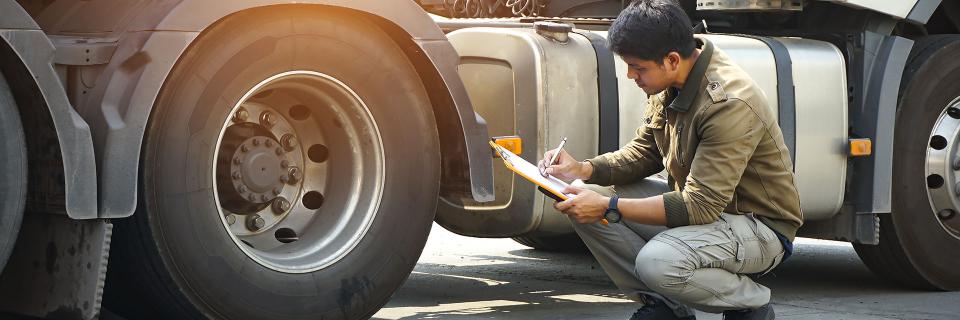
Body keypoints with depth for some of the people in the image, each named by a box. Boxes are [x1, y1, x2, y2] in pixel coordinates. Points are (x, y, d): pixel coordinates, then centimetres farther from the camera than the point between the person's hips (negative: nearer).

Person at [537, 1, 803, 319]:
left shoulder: (728, 103, -30)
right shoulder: (669, 83, -4)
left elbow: (699, 207, -31)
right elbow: (645, 152, 10)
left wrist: (609, 207, -30)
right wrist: (582, 169, -8)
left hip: (760, 226, -9)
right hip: (700, 203, 9)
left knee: (657, 262, -35)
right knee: (588, 202, -4)